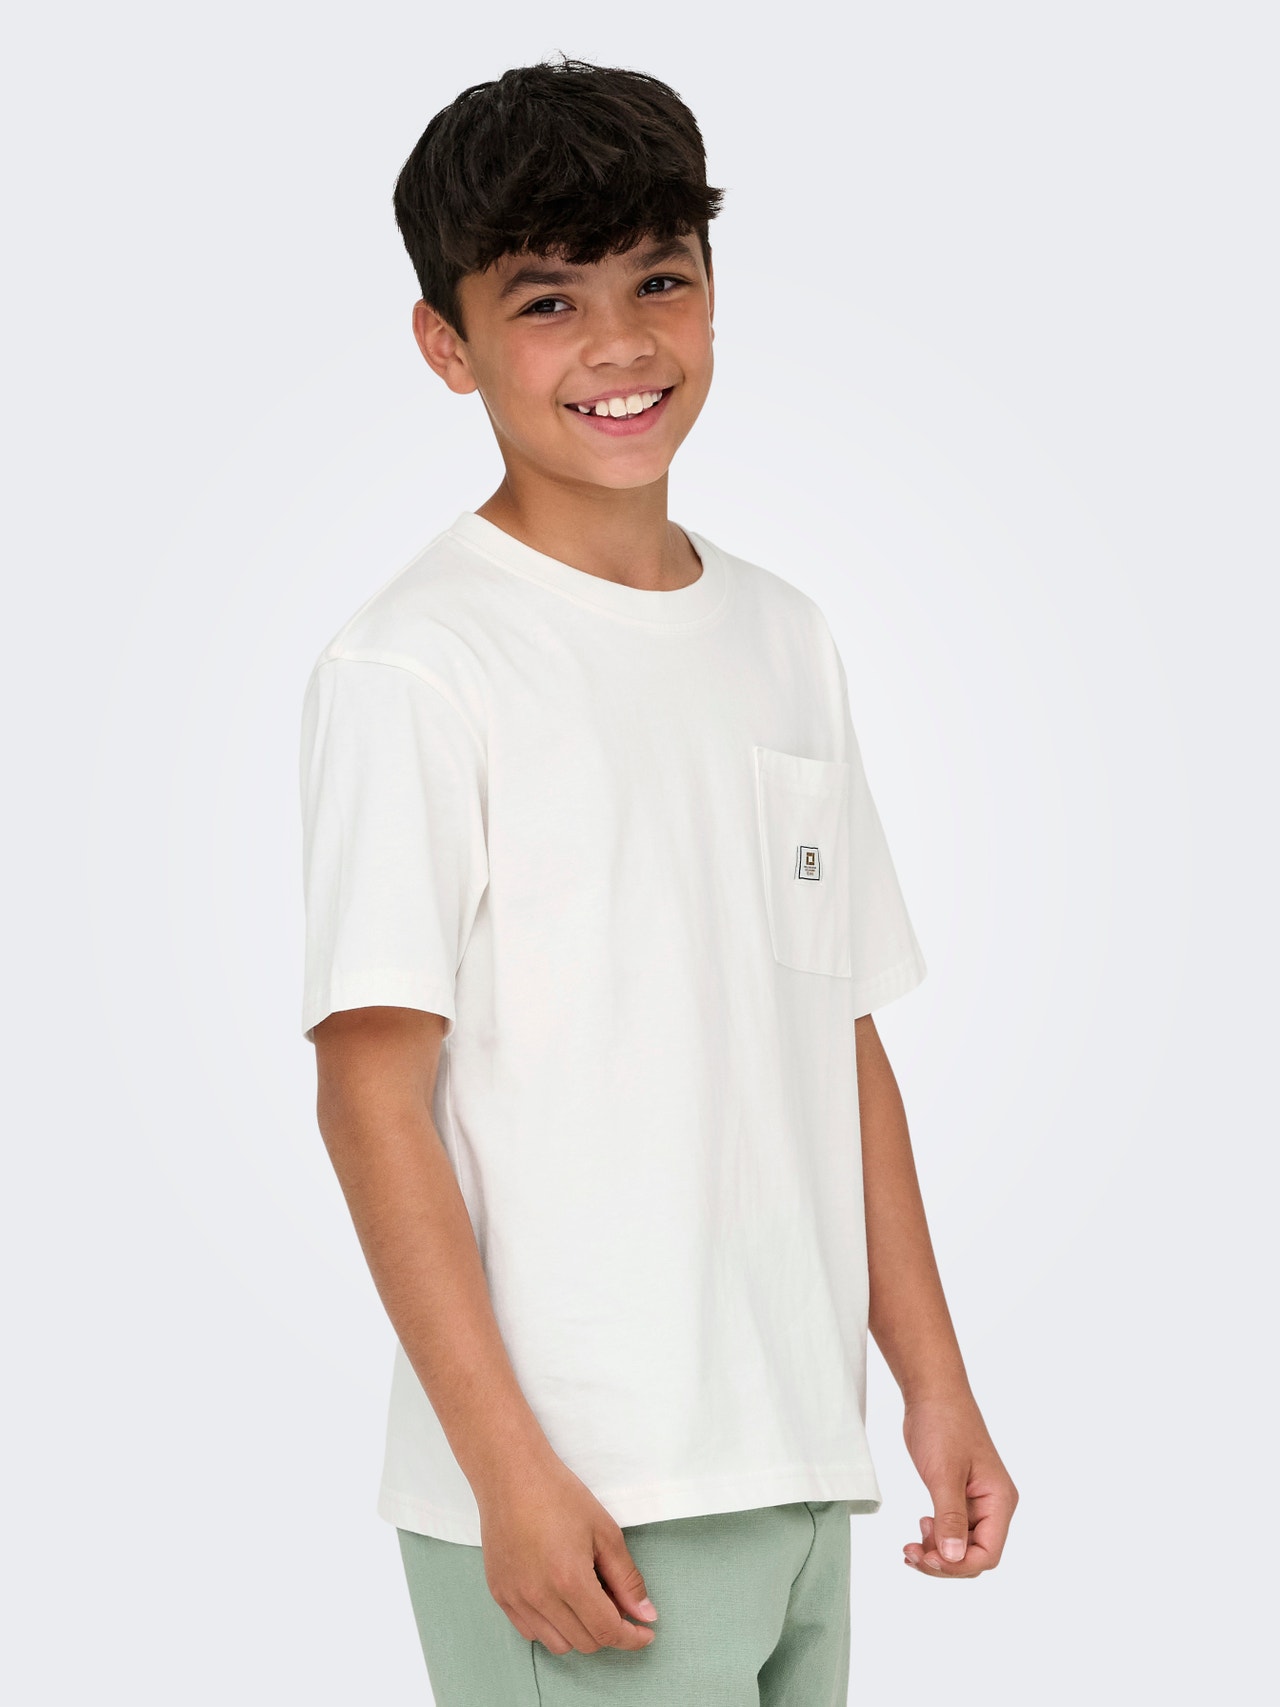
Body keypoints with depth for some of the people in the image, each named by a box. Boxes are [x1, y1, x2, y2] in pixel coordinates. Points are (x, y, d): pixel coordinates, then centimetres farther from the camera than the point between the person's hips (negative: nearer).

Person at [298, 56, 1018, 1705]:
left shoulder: (784, 639, 13)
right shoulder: (413, 667, -8)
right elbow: (373, 1089, -12)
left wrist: (933, 1379, 11)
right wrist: (509, 1465, -16)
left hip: (800, 1477, 6)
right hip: (575, 1498, -6)